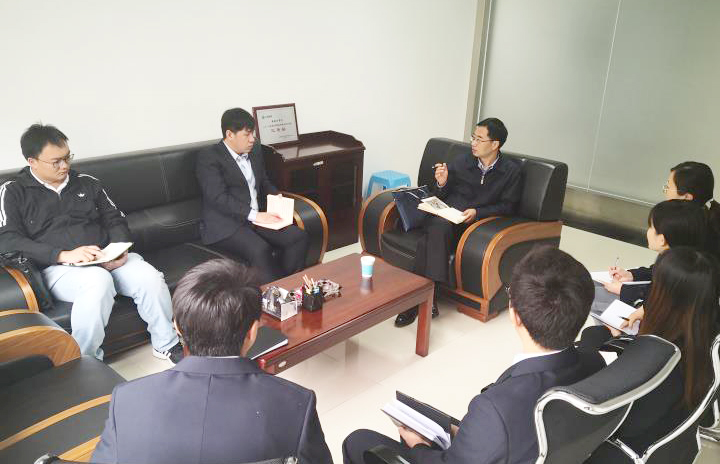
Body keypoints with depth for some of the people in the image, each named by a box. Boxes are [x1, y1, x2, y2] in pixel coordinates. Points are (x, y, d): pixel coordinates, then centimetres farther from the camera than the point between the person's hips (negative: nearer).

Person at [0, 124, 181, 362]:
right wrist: (63, 255, -20)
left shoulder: (87, 183, 17)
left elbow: (116, 220, 18)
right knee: (98, 281, -37)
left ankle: (167, 344, -3)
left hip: (107, 259, 4)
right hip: (58, 267, -3)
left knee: (150, 278, -25)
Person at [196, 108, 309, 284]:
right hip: (226, 224, -7)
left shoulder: (255, 150, 13)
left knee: (299, 237, -13)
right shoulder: (209, 158, -9)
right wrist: (254, 215, -25)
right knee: (260, 250, -33)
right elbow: (219, 198, -18)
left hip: (258, 217, 7)